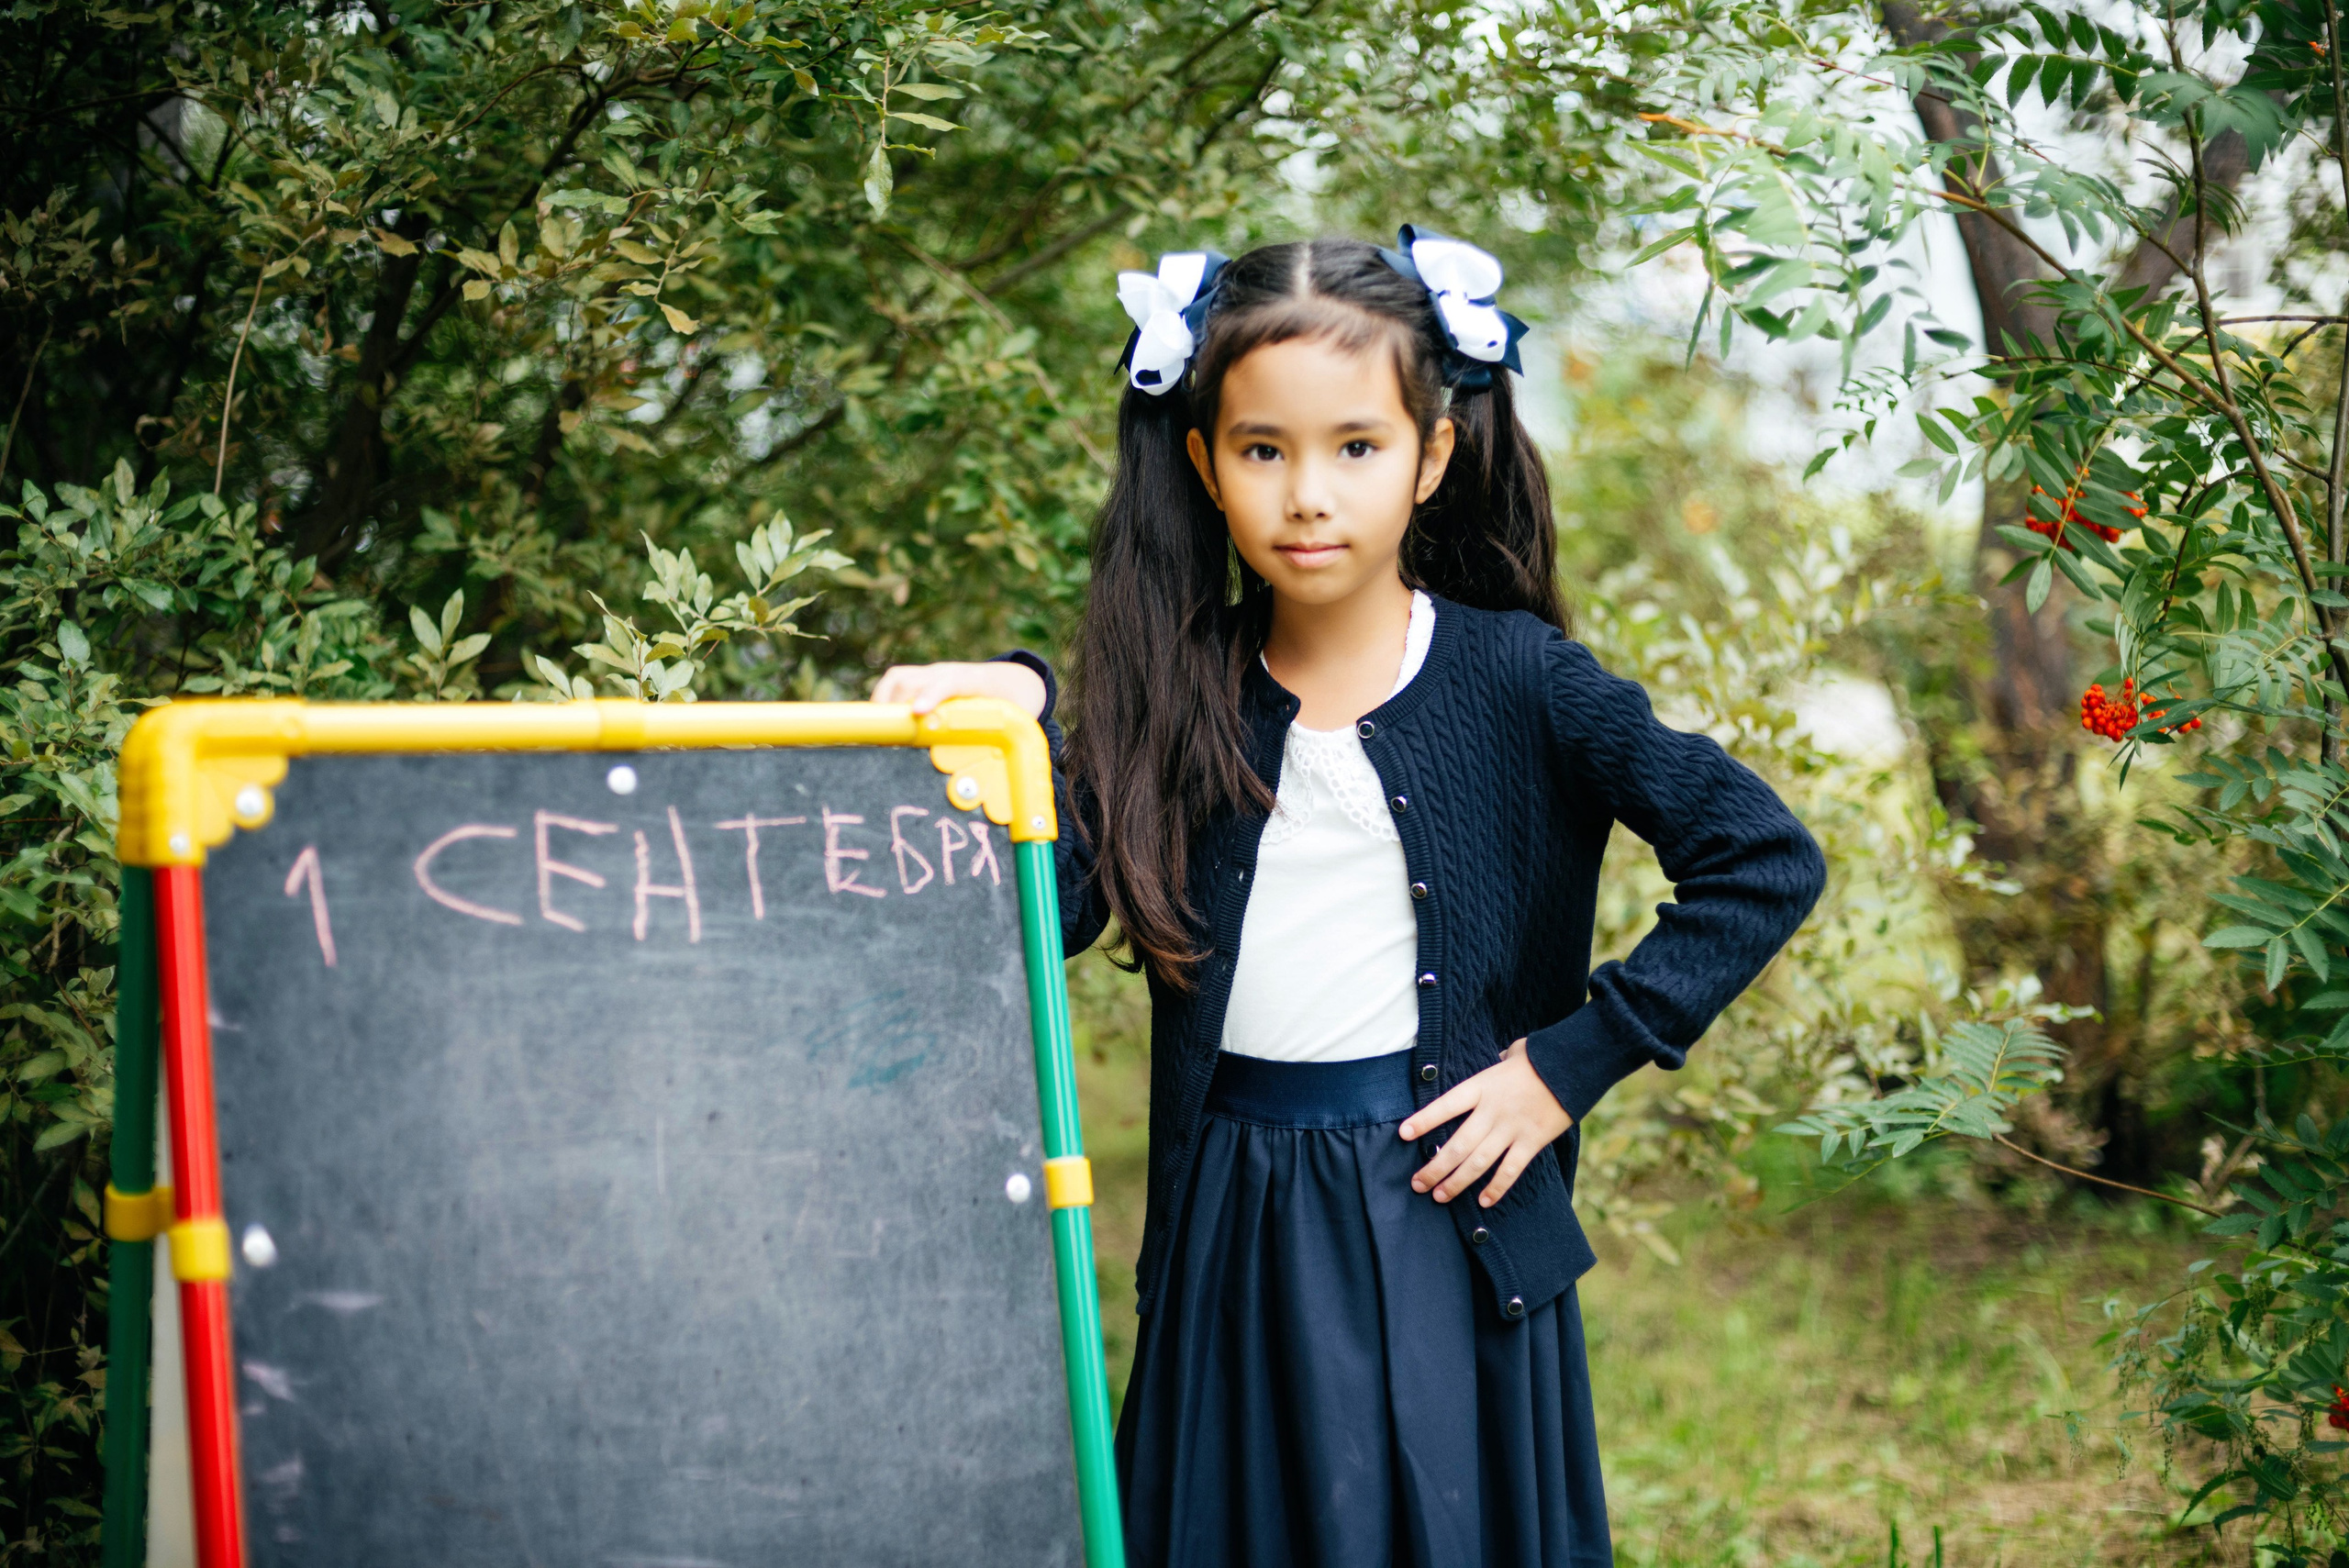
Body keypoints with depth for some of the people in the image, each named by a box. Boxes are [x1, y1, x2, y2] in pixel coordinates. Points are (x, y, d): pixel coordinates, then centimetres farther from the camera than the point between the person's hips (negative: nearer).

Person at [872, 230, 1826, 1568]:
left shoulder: (1514, 679, -8)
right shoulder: (1180, 685, 1)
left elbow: (1768, 864, -10)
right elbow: (1056, 911, -7)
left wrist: (1575, 1061, -11)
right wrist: (1014, 731, -20)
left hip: (1444, 1215, -3)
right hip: (1231, 1227, 3)